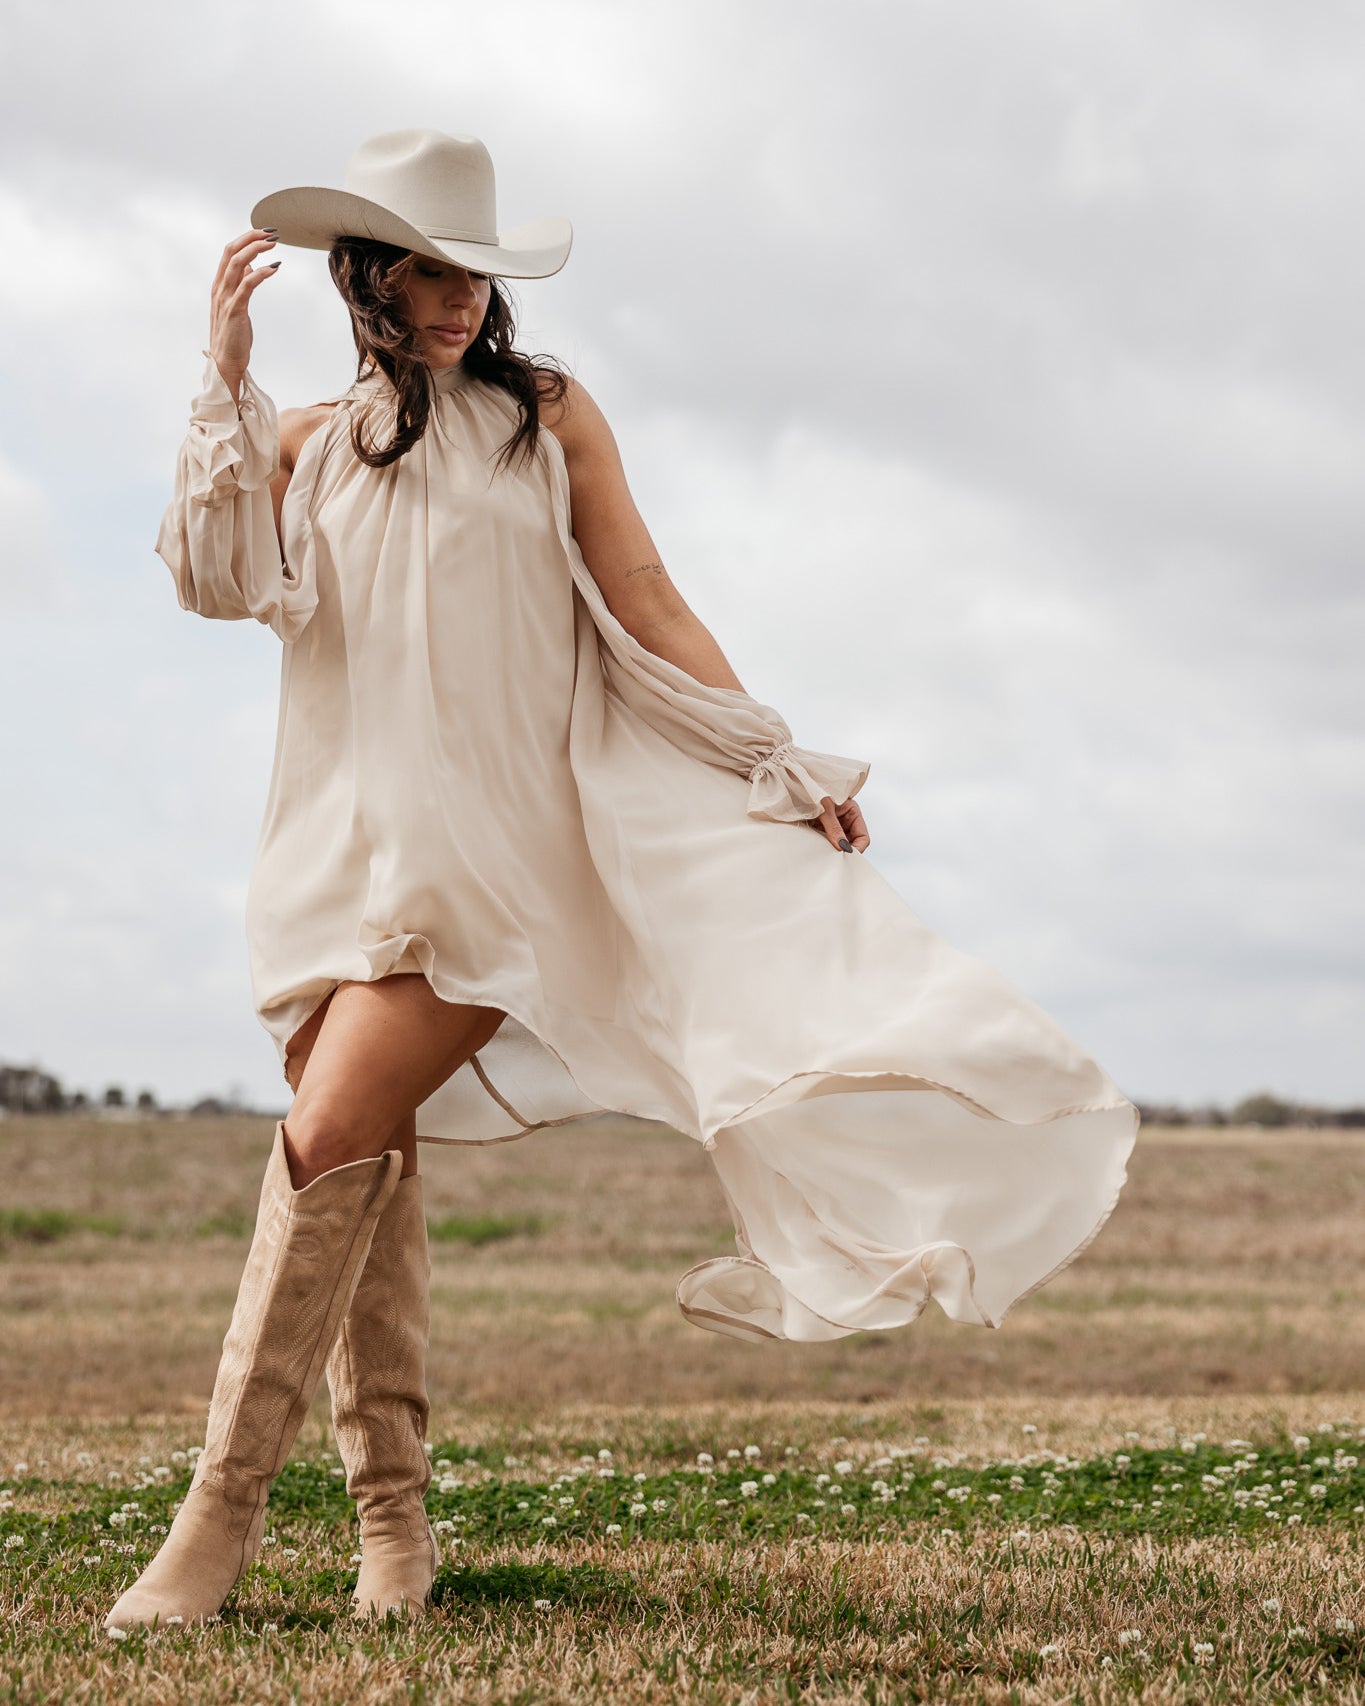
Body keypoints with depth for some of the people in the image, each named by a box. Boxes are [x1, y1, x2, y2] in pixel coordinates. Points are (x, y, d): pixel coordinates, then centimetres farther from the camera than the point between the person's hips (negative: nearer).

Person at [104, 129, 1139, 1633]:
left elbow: (646, 608, 6)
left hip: (480, 834, -4)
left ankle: (224, 1508, -12)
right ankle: (391, 1523, 9)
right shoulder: (308, 444, 15)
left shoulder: (548, 417, 8)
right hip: (337, 839, 4)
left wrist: (778, 765, 0)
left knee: (330, 1143, -17)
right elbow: (215, 582, -2)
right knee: (365, 1174, 1)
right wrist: (225, 380, -5)